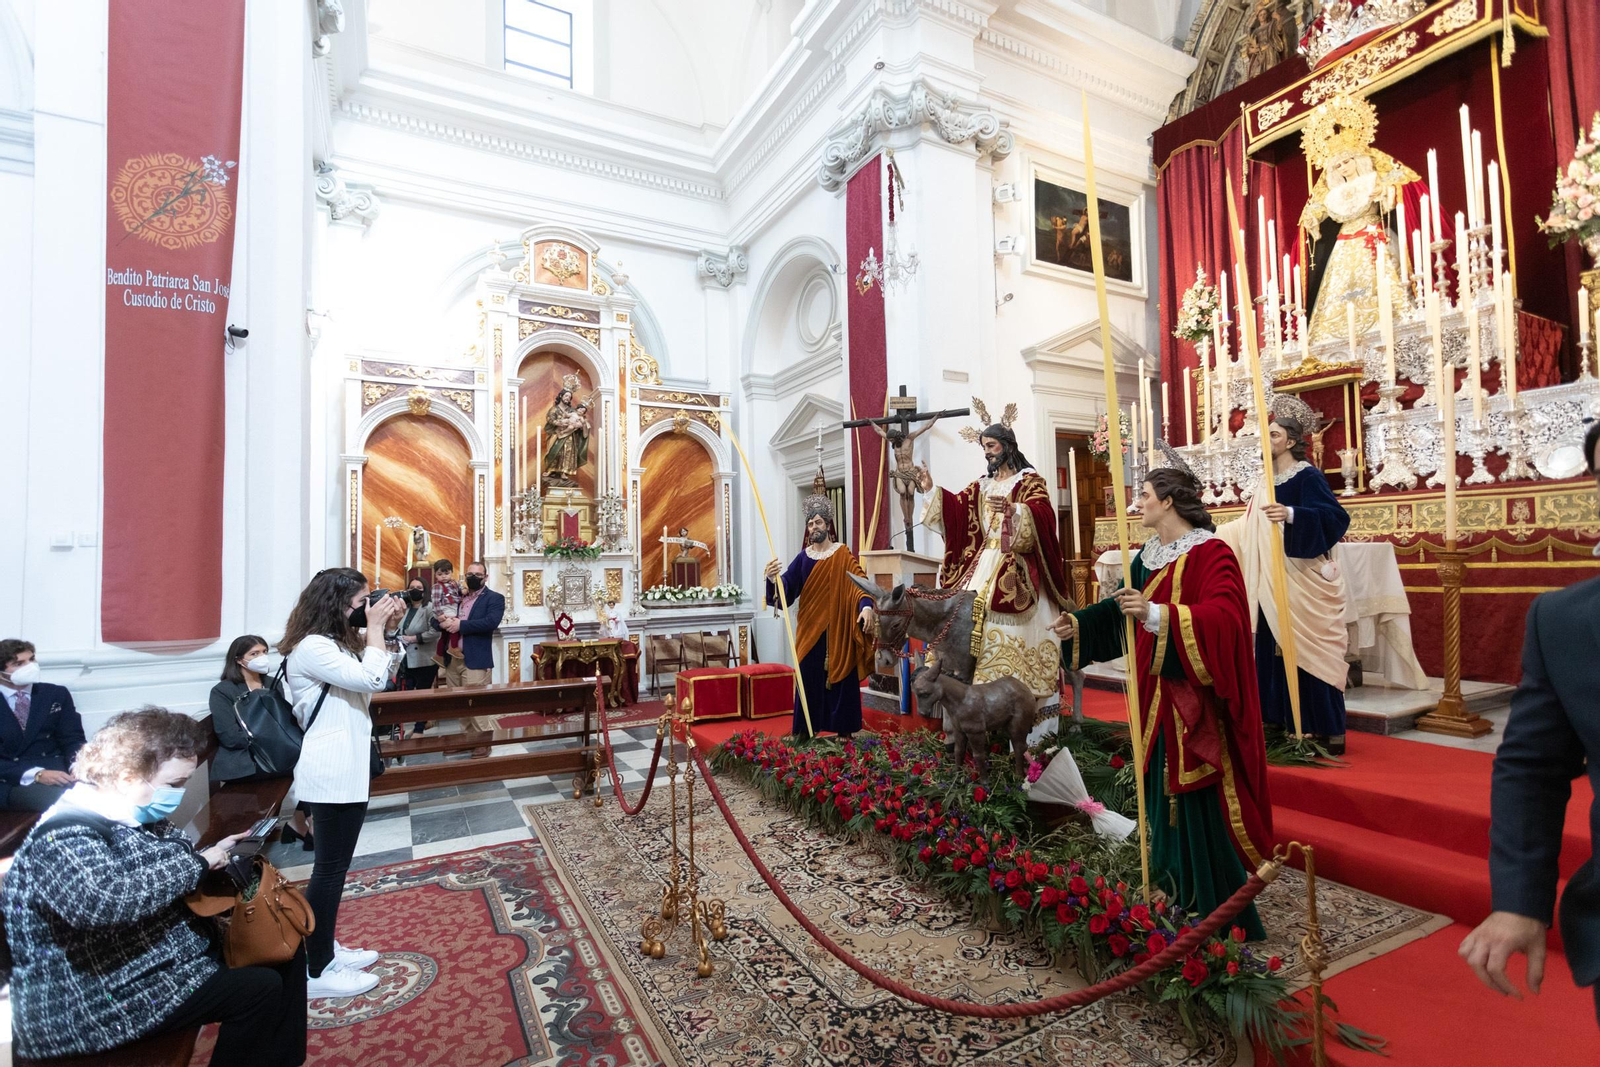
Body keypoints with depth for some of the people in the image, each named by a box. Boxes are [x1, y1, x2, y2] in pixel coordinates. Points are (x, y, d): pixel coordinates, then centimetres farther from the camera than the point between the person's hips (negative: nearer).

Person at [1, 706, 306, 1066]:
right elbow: (100, 900, -43)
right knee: (260, 989, -19)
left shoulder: (137, 812, 3)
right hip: (99, 1000, -10)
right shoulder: (66, 837, -25)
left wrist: (214, 853, -1)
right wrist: (197, 864, -30)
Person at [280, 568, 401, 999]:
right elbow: (370, 679, -27)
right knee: (330, 868, 0)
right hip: (333, 774, -10)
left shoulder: (335, 642, 13)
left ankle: (325, 949, 32)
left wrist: (382, 632, 4)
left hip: (346, 769, 10)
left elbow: (377, 679, 13)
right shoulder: (311, 648, -19)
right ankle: (316, 972, 12)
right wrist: (376, 629, -17)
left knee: (334, 865, 18)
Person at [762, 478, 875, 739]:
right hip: (810, 631, 3)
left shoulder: (842, 556, -2)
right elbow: (787, 588, -2)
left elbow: (859, 581, -14)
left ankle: (844, 731, 15)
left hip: (837, 631, -3)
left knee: (841, 680, 3)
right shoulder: (803, 558, 7)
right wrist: (773, 579, -24)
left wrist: (866, 605, -33)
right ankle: (807, 732, 15)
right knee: (809, 681, 6)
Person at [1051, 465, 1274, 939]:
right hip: (1156, 693, 8)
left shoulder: (1212, 554, -14)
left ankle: (1219, 912, 18)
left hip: (1195, 698, -8)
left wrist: (1158, 613, -39)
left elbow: (1223, 615, -28)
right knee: (1161, 790, 15)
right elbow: (1123, 608, 18)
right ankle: (1176, 897, 31)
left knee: (1198, 797, 0)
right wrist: (1079, 624, 10)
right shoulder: (1147, 557, 9)